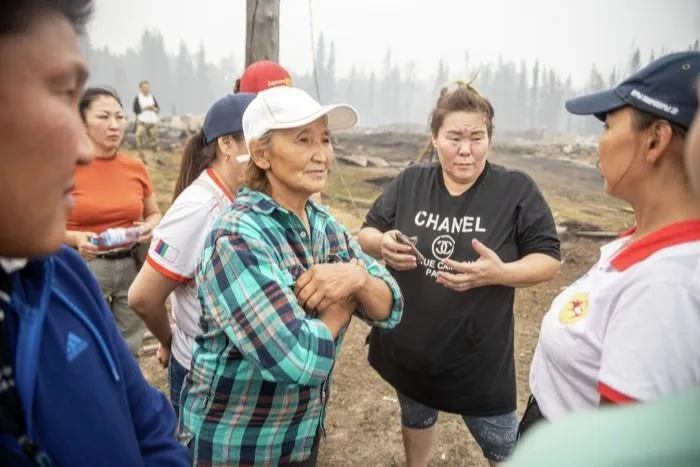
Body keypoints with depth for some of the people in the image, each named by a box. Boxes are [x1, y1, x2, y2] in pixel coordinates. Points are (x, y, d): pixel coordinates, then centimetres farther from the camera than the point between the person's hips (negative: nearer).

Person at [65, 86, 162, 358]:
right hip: (86, 269, -3)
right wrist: (76, 238, -21)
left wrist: (150, 227, -7)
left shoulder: (136, 168, 2)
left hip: (133, 266, 4)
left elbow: (154, 214, 15)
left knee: (129, 349, 14)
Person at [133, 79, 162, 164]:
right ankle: (142, 159, 3)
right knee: (141, 140, -5)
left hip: (153, 122, 4)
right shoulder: (137, 98, -1)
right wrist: (144, 108, -14)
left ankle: (157, 158, 5)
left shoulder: (152, 97, 11)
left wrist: (153, 108, -9)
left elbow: (158, 109, 11)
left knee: (155, 140, 2)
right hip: (142, 122, -4)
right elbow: (135, 109, -9)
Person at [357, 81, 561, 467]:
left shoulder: (517, 190, -13)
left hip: (479, 355, -3)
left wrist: (500, 272, -29)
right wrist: (382, 244, -20)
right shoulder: (410, 182, -5)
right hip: (409, 346, 4)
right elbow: (366, 233, 4)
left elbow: (549, 261, -9)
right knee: (416, 419, 30)